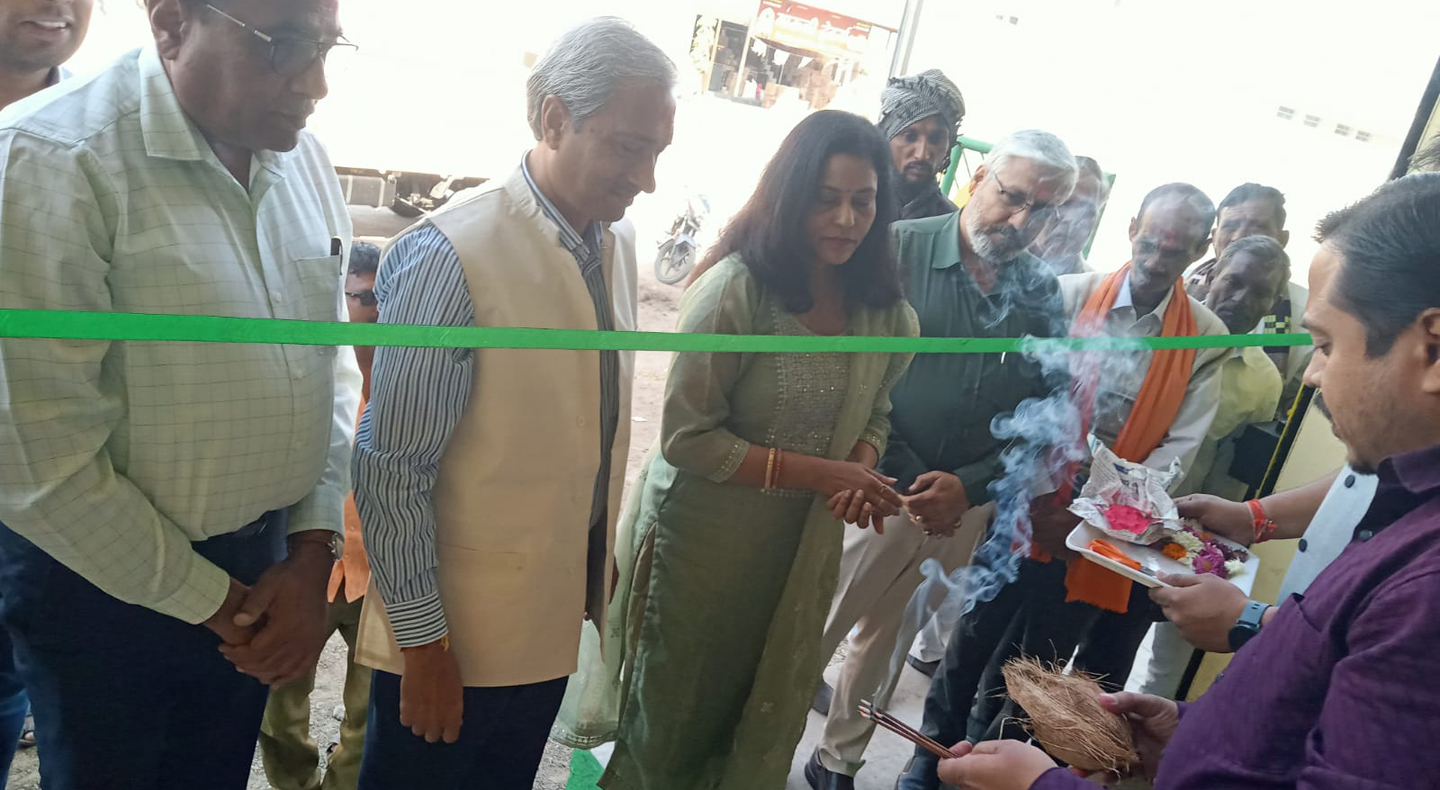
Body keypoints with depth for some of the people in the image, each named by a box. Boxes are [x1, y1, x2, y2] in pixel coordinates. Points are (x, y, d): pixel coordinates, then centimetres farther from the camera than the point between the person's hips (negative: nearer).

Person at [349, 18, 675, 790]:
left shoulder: (619, 240, 0)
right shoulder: (449, 255, -22)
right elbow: (392, 471, -19)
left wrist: (599, 562, 14)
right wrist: (421, 642, -14)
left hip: (558, 611, 6)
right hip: (453, 635, -6)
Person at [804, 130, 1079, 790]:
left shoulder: (1042, 294, 3)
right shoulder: (901, 248, -9)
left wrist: (969, 485, -9)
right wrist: (903, 476, -14)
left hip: (965, 508, 4)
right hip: (881, 489, -4)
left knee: (884, 644, 20)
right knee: (812, 632, 4)